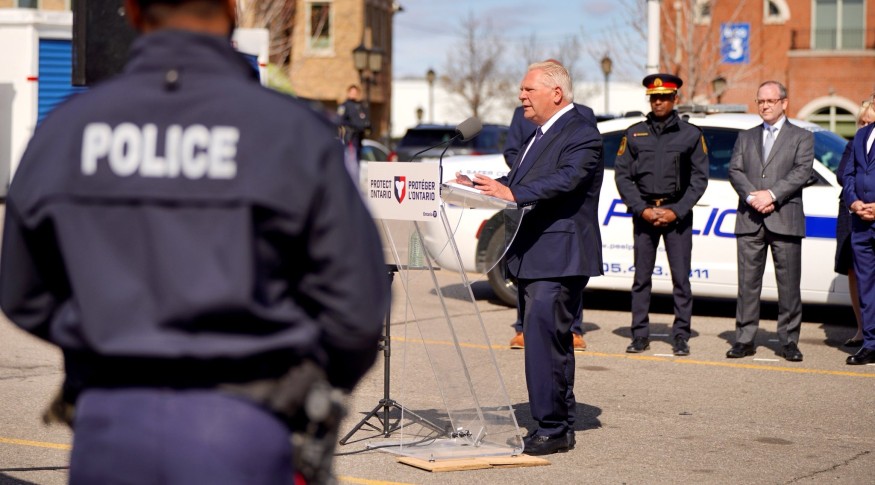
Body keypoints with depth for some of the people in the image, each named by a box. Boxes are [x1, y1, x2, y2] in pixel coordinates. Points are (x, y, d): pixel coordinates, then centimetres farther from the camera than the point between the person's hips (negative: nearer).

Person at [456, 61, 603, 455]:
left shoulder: (582, 135, -12)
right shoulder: (541, 135, 20)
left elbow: (564, 180, -27)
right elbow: (519, 181, 17)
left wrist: (512, 194, -39)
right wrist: (483, 187, 0)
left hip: (559, 258, -10)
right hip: (534, 257, 10)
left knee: (543, 340, -14)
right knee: (552, 342, 15)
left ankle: (552, 429, -9)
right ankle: (560, 426, 23)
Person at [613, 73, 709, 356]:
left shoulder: (691, 134, 5)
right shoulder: (634, 134, 9)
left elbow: (699, 178, 2)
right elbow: (622, 175, 5)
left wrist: (676, 211, -8)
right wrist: (642, 209, -7)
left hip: (678, 213, -1)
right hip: (643, 212, 1)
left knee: (681, 277, -2)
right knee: (641, 277, 2)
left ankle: (680, 336, 4)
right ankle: (640, 335, 8)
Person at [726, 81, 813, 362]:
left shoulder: (802, 138, 8)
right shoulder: (746, 138, 18)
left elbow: (802, 172, -5)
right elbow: (734, 170, 6)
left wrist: (772, 195, -16)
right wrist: (752, 196, -12)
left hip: (785, 220, -3)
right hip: (750, 220, 3)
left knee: (789, 284, -1)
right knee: (747, 282, 3)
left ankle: (789, 341, 6)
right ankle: (745, 339, 8)